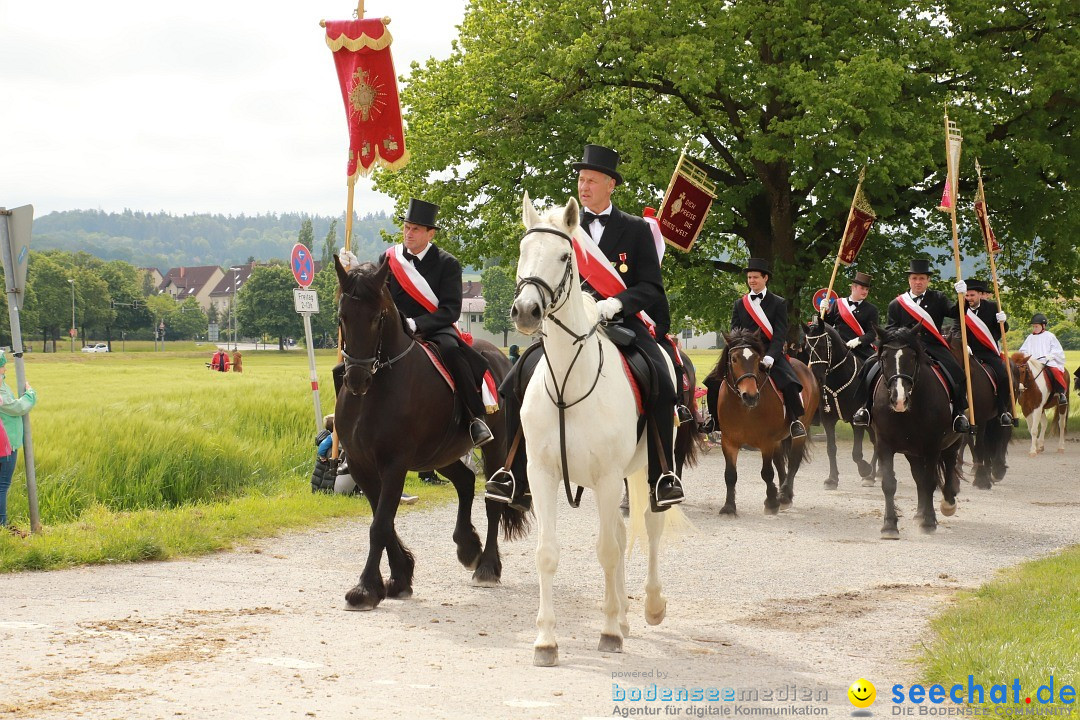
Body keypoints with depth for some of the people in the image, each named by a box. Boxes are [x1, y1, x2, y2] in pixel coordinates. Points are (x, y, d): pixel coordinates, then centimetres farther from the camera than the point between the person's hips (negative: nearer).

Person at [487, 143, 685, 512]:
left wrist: (617, 302, -18)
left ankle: (662, 476, -15)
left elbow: (653, 288, 0)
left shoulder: (636, 229, 7)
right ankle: (517, 476, -7)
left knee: (661, 385, -29)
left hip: (622, 322, -2)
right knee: (514, 384, -16)